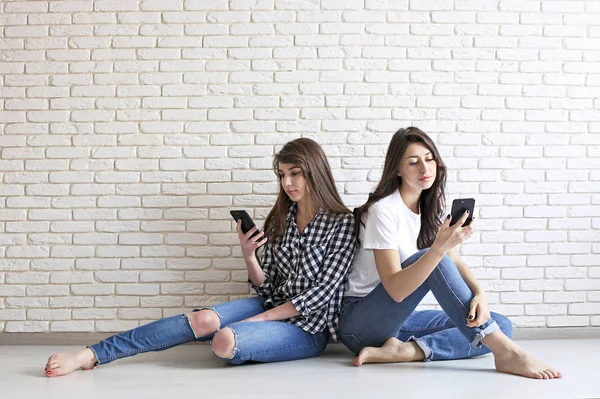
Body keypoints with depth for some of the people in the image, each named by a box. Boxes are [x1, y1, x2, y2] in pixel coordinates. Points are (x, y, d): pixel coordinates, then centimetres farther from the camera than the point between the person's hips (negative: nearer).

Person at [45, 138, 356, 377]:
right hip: (274, 307, 5)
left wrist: (260, 318, -13)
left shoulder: (342, 223, -7)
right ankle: (91, 355, -22)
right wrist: (248, 255, -12)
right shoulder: (281, 219, 10)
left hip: (308, 326, -5)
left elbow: (322, 290, -13)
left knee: (225, 342, -31)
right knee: (203, 319, -23)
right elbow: (267, 287, 9)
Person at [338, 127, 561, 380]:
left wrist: (479, 292, -24)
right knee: (432, 257, -31)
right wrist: (440, 247, -38)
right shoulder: (383, 210, -17)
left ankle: (404, 351, -24)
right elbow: (395, 289, -25)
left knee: (501, 325, -10)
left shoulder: (432, 208, 7)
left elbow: (455, 262, -2)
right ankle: (505, 352, -33)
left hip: (399, 320, 7)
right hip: (359, 323, -7)